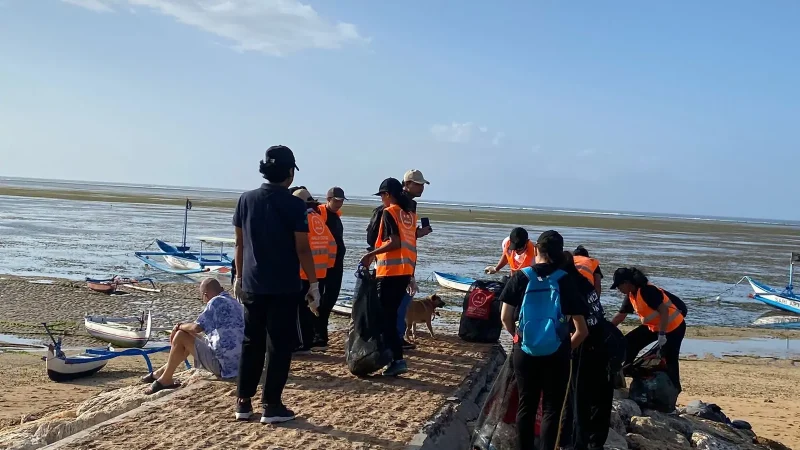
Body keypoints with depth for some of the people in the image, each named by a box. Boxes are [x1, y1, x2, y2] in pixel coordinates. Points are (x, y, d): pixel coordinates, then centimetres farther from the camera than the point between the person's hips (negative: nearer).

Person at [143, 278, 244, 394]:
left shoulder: (216, 301, -12)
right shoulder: (235, 303, 13)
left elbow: (197, 327, -22)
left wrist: (180, 326, 0)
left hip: (223, 365, -9)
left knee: (181, 336, -3)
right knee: (191, 339, 24)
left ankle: (165, 380, 8)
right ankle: (162, 372, 30)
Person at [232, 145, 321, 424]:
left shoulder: (246, 200, 3)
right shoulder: (294, 205, -10)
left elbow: (240, 243, 8)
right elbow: (302, 249, -10)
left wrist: (239, 277, 17)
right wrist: (313, 283, -2)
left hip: (252, 285, 4)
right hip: (284, 287, -4)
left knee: (251, 343, 13)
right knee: (279, 345, 4)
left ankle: (243, 402, 18)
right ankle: (271, 405, 6)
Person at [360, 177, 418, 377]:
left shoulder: (389, 212, -7)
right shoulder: (410, 214, 15)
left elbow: (394, 242, -18)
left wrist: (371, 254, -11)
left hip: (390, 271, -8)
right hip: (406, 271, 8)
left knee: (385, 316, -5)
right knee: (391, 314, 15)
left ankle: (397, 360, -11)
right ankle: (389, 354, 19)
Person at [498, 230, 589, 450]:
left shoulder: (521, 277, -4)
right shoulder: (565, 280, -7)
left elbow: (505, 317, 0)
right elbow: (582, 330, -6)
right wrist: (567, 348, 12)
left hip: (525, 352, 2)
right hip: (555, 355, -2)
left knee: (526, 405, 15)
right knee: (551, 409, 9)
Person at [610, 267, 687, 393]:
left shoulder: (647, 291, -26)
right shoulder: (631, 295, 1)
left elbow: (664, 311, -28)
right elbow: (620, 316, 12)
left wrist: (662, 334, -27)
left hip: (674, 327, -9)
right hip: (653, 326, 9)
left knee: (669, 360, -6)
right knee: (629, 342, 5)